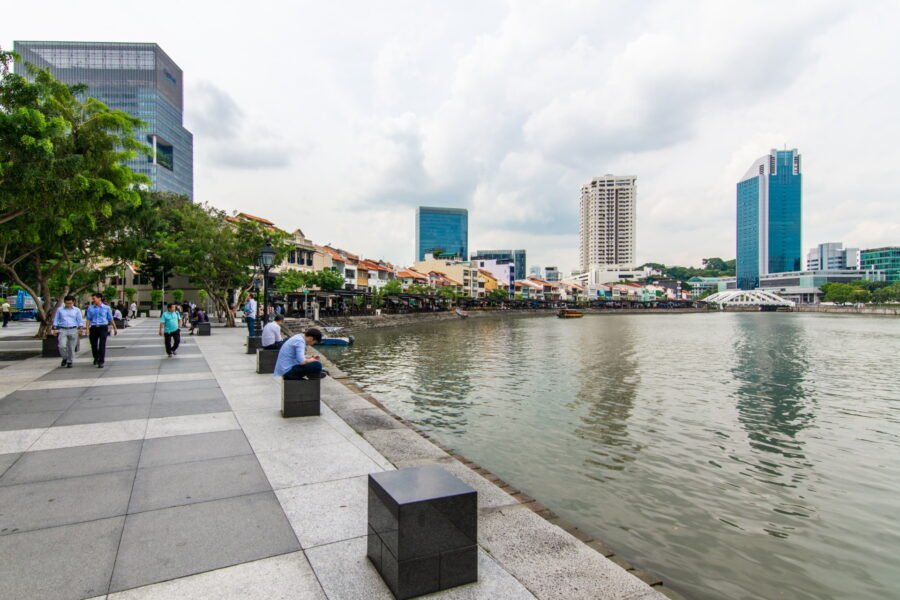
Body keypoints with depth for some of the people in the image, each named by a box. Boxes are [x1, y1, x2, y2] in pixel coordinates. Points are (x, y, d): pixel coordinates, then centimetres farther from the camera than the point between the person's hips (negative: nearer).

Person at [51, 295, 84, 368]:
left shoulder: (77, 310, 7)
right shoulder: (60, 309, 9)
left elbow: (80, 321, 3)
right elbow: (56, 320, 12)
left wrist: (81, 329, -11)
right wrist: (55, 329, 2)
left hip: (73, 330, 0)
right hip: (62, 330, 0)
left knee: (71, 348, 1)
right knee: (62, 345, -15)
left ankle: (69, 362, 14)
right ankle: (64, 358, 9)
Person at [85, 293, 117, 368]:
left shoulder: (106, 308, 2)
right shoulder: (90, 308, 5)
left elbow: (110, 319, 9)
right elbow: (88, 319, 5)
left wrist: (115, 328, 13)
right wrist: (87, 329, -6)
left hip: (103, 328, -2)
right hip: (93, 328, 2)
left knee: (102, 345, -9)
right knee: (94, 345, 12)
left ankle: (101, 362, -4)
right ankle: (96, 358, 39)